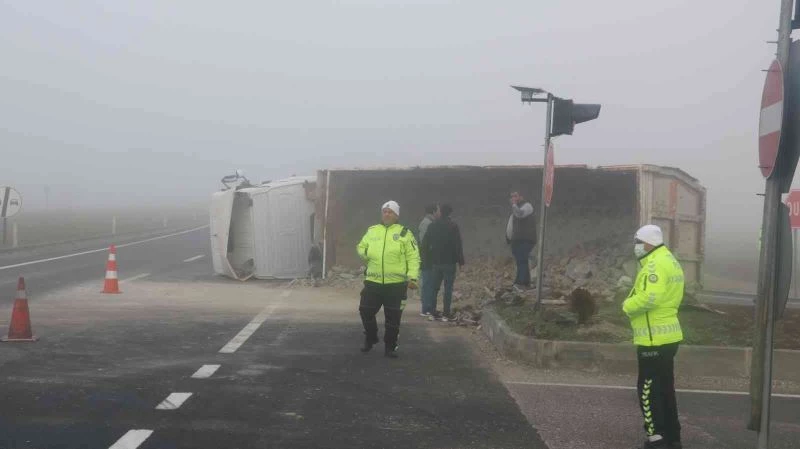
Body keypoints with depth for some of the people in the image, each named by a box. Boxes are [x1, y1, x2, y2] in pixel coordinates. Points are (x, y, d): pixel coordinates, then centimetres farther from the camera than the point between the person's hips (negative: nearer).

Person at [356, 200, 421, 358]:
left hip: (396, 284, -3)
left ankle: (390, 346, 17)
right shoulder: (372, 231, 10)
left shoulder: (404, 233, 0)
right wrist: (363, 255, -1)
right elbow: (361, 247, 23)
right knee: (366, 311, 7)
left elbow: (413, 257, -3)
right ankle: (370, 339, 30)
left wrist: (413, 277, -14)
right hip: (373, 282, 3)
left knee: (393, 317, 3)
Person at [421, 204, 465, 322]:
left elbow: (425, 244, 5)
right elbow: (458, 245, -10)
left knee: (434, 287, 12)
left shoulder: (433, 226, 1)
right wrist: (460, 260, -3)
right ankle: (446, 313, -1)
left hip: (436, 262, 3)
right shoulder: (453, 226, -8)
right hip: (449, 262, -3)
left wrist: (428, 258, 14)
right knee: (448, 288, 1)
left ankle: (432, 312, 12)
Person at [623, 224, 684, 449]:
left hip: (654, 338, -10)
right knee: (665, 389, 16)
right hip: (667, 335, 10)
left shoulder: (656, 264, -17)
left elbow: (649, 297, -28)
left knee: (648, 389, -4)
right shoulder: (669, 261, 16)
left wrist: (627, 305, -11)